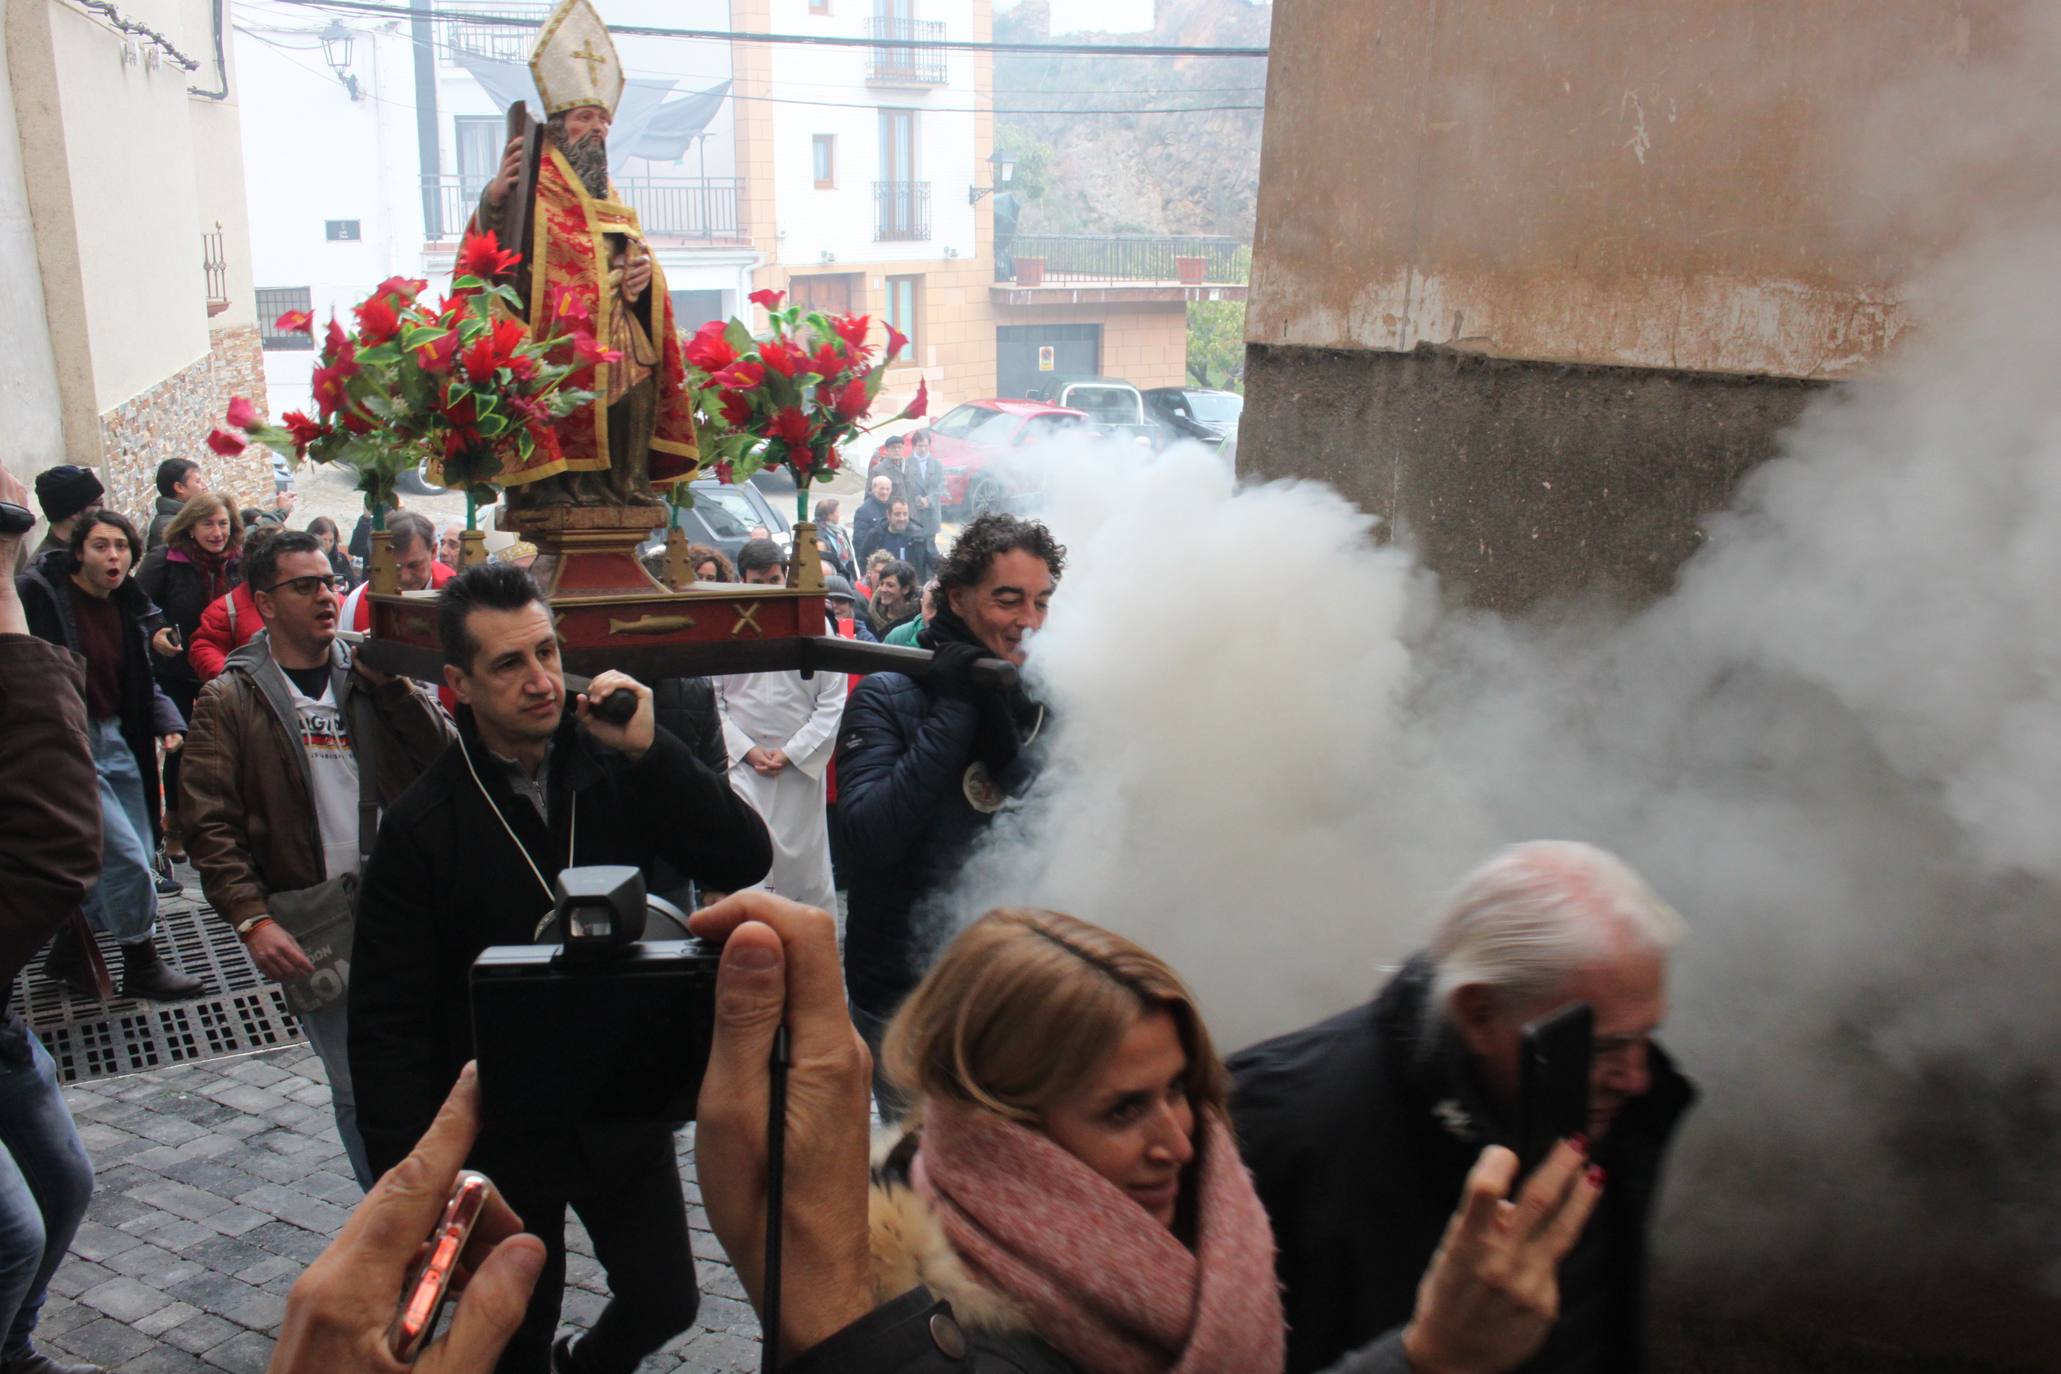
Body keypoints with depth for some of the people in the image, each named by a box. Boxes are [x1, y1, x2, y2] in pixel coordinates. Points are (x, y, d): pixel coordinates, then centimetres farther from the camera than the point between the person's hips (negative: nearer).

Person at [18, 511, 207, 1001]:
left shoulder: (128, 605, 7)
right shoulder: (39, 593, -14)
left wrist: (167, 720, 1)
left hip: (114, 738, 8)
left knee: (136, 855, 12)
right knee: (126, 856, -10)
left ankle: (69, 952, 32)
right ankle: (141, 965, 9)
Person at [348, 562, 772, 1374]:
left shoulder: (615, 770, -6)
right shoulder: (420, 827, -13)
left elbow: (746, 862, -16)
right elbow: (388, 1024, -10)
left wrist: (648, 749, -25)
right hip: (501, 1138, -2)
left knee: (667, 1303, 17)